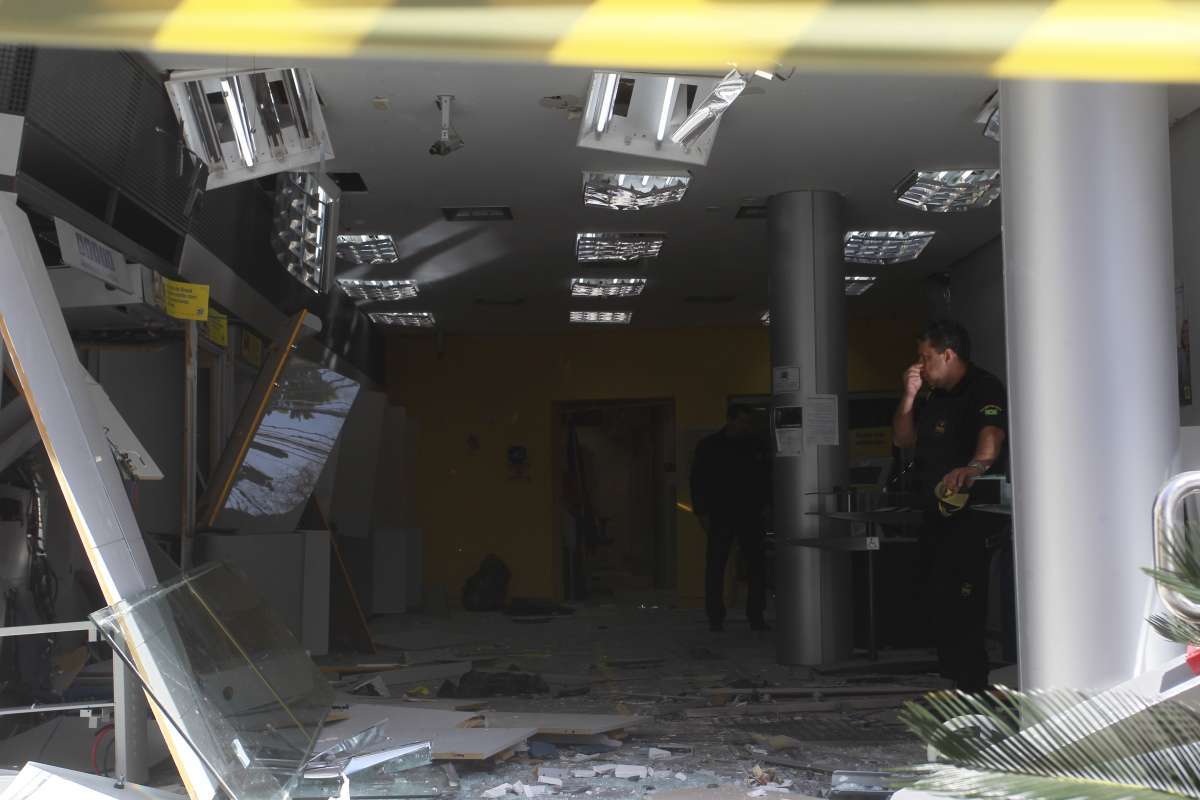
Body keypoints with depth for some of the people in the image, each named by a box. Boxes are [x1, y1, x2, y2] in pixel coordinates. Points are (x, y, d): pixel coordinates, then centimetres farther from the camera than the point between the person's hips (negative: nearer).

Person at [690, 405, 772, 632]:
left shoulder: (756, 446, 8)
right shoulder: (709, 447, 0)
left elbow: (766, 478, 16)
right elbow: (698, 482, 0)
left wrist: (764, 507, 8)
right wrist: (702, 513, -5)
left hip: (751, 516, 3)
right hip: (719, 517, -3)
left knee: (757, 565, 2)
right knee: (715, 567, 0)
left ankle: (756, 616, 11)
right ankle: (715, 619, 7)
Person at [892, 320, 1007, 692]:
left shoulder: (984, 388, -13)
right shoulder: (931, 396, 15)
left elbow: (992, 434, -31)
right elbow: (903, 438, 16)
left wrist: (973, 467, -51)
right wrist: (910, 395, 2)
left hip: (970, 516, -9)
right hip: (935, 517, 9)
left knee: (965, 611, -10)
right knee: (939, 603, 14)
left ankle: (972, 690, -3)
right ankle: (951, 682, 25)